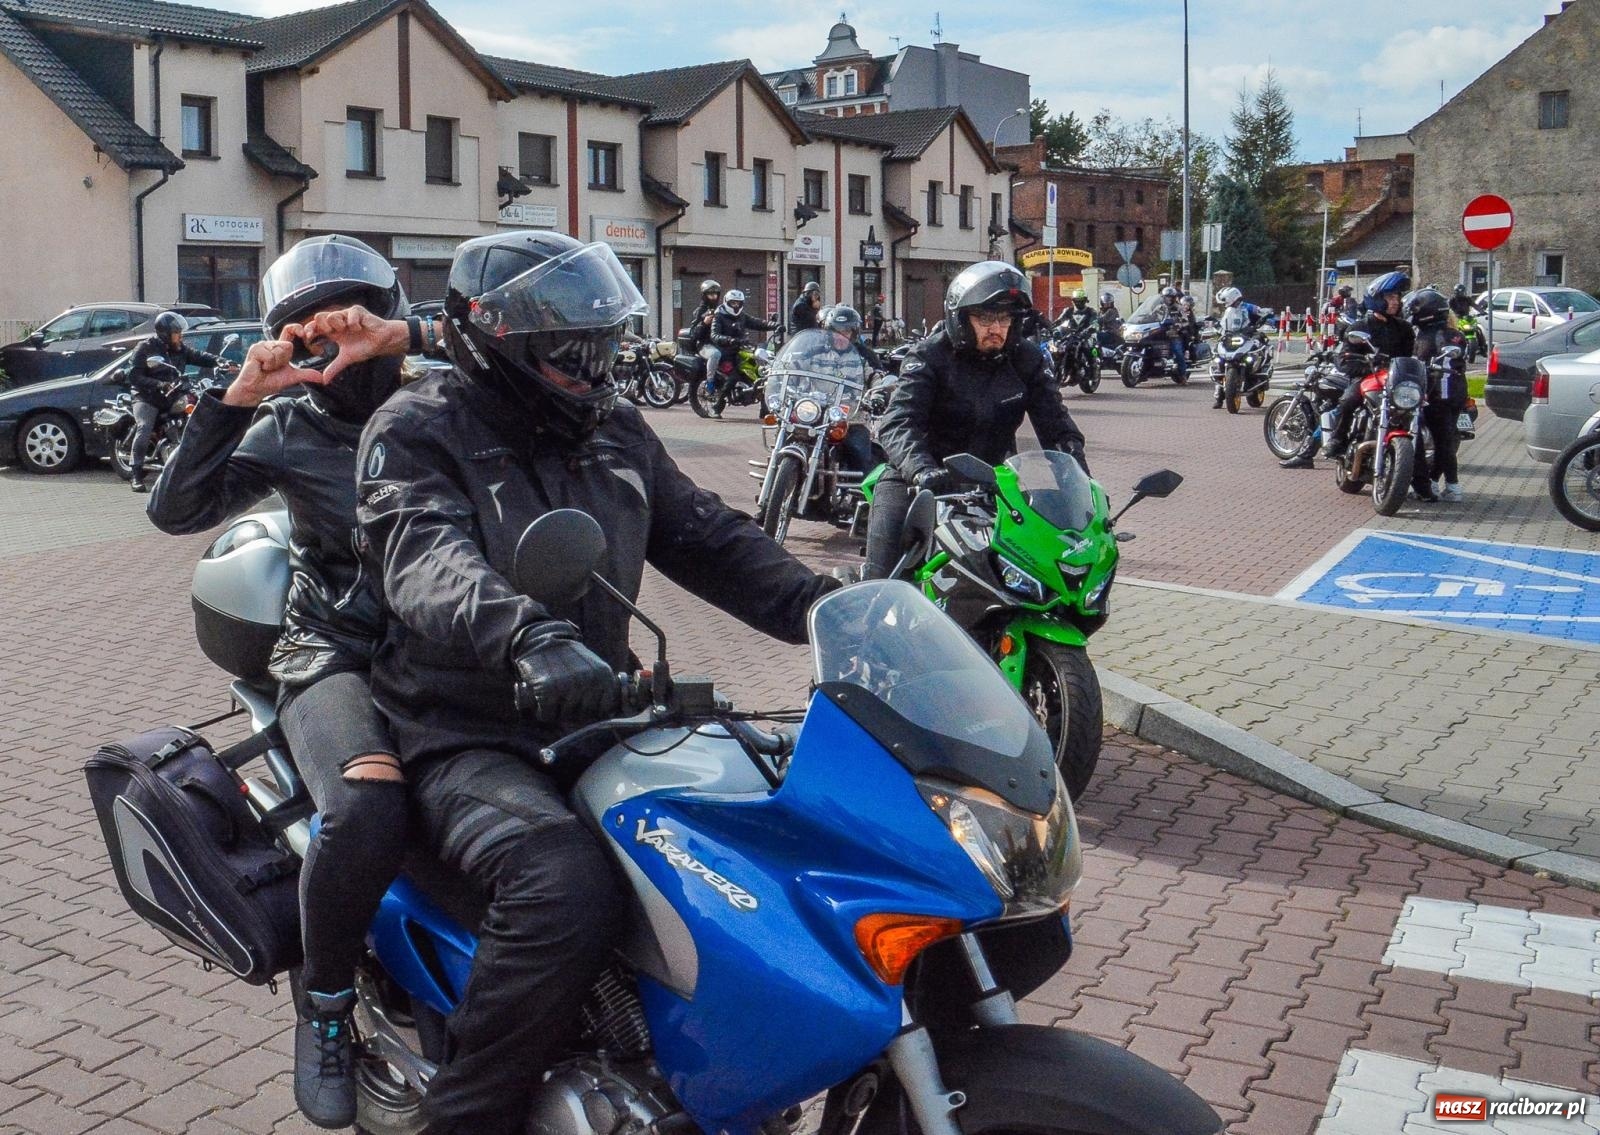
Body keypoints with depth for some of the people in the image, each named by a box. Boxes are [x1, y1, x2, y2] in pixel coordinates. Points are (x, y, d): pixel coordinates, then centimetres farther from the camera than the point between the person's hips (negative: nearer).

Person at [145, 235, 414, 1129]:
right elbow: (177, 511, -2)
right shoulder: (290, 429, 8)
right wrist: (238, 397, -9)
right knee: (369, 810, -33)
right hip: (336, 654, -2)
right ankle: (325, 1002, -6)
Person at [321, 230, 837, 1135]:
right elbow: (427, 560, -27)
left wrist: (824, 607, -6)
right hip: (471, 741, -7)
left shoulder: (614, 428, 13)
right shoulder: (416, 433, -7)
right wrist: (527, 636, -48)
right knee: (568, 885, -35)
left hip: (597, 717, 7)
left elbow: (703, 536, 11)